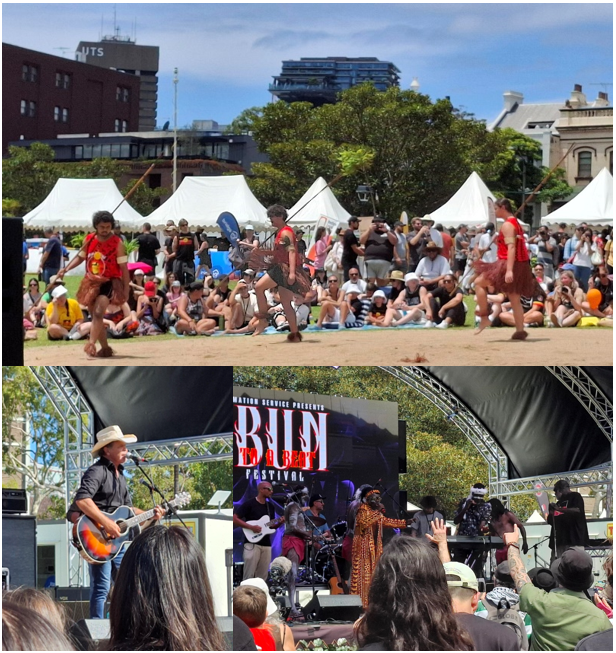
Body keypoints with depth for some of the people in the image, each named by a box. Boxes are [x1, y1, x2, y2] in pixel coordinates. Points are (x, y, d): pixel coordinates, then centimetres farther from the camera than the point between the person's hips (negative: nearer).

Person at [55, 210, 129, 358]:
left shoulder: (117, 243, -10)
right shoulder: (89, 240, 2)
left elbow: (124, 268, -8)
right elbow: (80, 257, 17)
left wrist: (126, 290, -10)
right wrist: (66, 269, 2)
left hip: (109, 283, -6)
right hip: (91, 283, 6)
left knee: (98, 313, -26)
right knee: (96, 317, 12)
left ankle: (91, 345, -32)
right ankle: (105, 348, 25)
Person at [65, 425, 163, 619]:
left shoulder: (119, 474, 18)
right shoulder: (97, 471, -11)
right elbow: (82, 499, -27)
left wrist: (149, 515, 10)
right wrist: (107, 523, -28)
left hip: (118, 538, 9)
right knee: (101, 587, -10)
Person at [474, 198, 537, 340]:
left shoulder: (507, 225, -12)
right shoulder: (516, 224, 18)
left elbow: (511, 248, -22)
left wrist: (509, 270, -29)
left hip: (509, 264, -10)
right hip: (521, 265, 10)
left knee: (478, 282, -1)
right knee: (514, 299, 11)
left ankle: (484, 317, -3)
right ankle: (520, 331, 8)